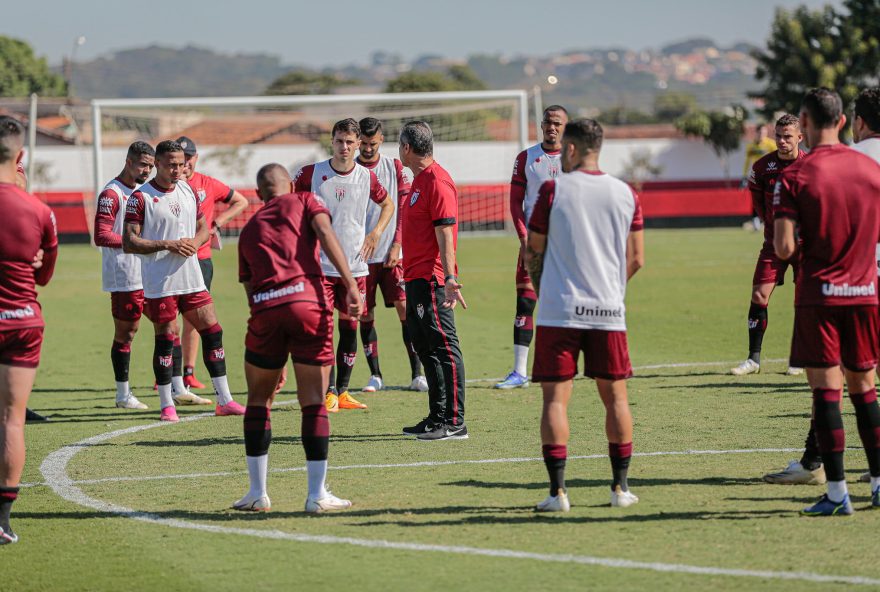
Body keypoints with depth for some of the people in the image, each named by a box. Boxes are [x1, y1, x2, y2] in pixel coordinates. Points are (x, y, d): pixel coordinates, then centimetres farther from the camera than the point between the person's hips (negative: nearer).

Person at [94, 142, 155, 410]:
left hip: (149, 274, 9)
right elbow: (101, 237, -19)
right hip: (124, 277, -8)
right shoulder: (111, 194, -12)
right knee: (125, 333, -2)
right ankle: (123, 395, 6)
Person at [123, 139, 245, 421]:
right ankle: (167, 406, 9)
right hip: (159, 282, -6)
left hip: (191, 278, 6)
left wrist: (195, 242, -3)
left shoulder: (188, 190, 11)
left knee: (212, 332, 4)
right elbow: (129, 243, -12)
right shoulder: (141, 197, -8)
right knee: (165, 338, -1)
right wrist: (168, 245, -19)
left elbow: (203, 227, 20)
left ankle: (224, 400, 11)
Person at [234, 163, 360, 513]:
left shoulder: (249, 229, 27)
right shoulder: (305, 202, 18)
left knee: (259, 399, 17)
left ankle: (257, 492, 17)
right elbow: (325, 234, -3)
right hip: (307, 300, -2)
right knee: (313, 402, 4)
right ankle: (317, 494, 3)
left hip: (265, 308, 2)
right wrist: (351, 285, -12)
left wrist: (274, 361, 33)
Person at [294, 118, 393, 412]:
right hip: (320, 264, -2)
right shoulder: (312, 173, -3)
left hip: (355, 265, 2)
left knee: (350, 327, 6)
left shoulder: (367, 177, 3)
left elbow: (388, 204, 20)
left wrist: (376, 233, 7)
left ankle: (342, 392, 16)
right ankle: (329, 393, -4)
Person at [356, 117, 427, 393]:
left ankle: (417, 373, -4)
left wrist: (397, 246, -4)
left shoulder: (394, 167, 6)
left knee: (405, 308, -7)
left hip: (392, 254, 0)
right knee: (365, 315, 2)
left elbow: (404, 209, 5)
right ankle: (375, 375, 10)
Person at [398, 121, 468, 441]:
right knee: (424, 347, 14)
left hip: (432, 279, -11)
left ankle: (454, 423, -8)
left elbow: (445, 231, -20)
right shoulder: (420, 180, 17)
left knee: (444, 347, -8)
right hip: (416, 279, 11)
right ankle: (438, 417, 20)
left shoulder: (437, 181, -13)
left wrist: (449, 277, -27)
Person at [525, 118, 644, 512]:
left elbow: (533, 252, 3)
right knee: (615, 397, 13)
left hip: (559, 311, -3)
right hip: (609, 311, 3)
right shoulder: (626, 194, 5)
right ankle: (620, 487, 15)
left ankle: (557, 491, -8)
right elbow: (635, 259, 9)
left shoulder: (553, 190, -4)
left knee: (556, 398, -1)